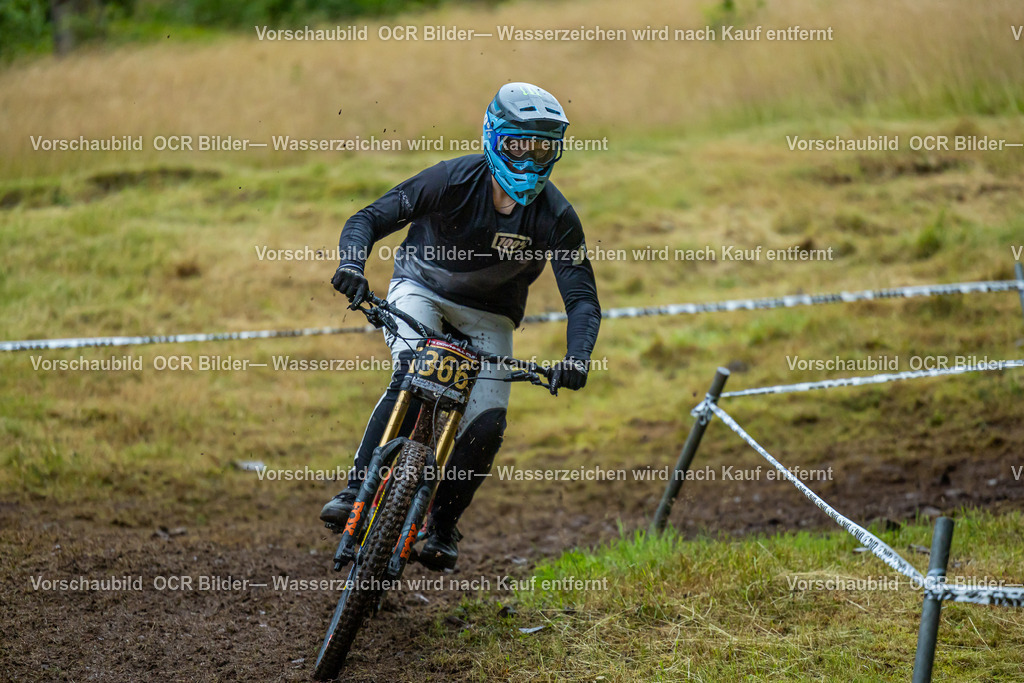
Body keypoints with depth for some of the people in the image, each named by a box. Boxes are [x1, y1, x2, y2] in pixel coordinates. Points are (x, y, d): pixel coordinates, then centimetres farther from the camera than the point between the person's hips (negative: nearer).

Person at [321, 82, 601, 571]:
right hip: (422, 290, -2)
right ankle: (355, 491, -27)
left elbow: (582, 297, -18)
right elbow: (369, 219, -20)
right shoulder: (454, 180, -22)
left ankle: (441, 524, 8)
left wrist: (577, 358, -37)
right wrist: (352, 264, -41)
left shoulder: (556, 217, -18)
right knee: (412, 377, -31)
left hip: (488, 317, 2)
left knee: (487, 425, -14)